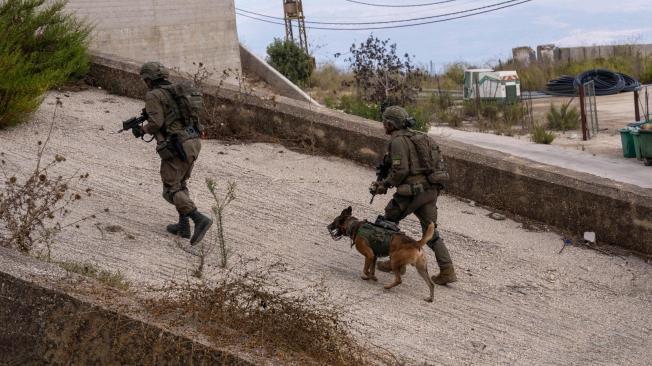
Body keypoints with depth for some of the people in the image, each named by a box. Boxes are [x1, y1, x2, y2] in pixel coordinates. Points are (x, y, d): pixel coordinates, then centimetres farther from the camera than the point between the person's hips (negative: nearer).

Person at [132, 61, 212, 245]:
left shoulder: (153, 96, -5)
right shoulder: (178, 92, 19)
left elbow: (156, 123, -15)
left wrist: (142, 130, 5)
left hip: (176, 148, -8)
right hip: (193, 143, 8)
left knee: (171, 191, -1)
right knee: (180, 184, 23)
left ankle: (200, 219, -18)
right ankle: (183, 226, 21)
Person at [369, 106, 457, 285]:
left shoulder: (398, 141, -9)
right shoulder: (417, 137, 19)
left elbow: (400, 170, -19)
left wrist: (385, 185, -3)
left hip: (412, 191, -8)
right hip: (430, 189, 8)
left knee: (389, 221, 15)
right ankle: (447, 271, 0)